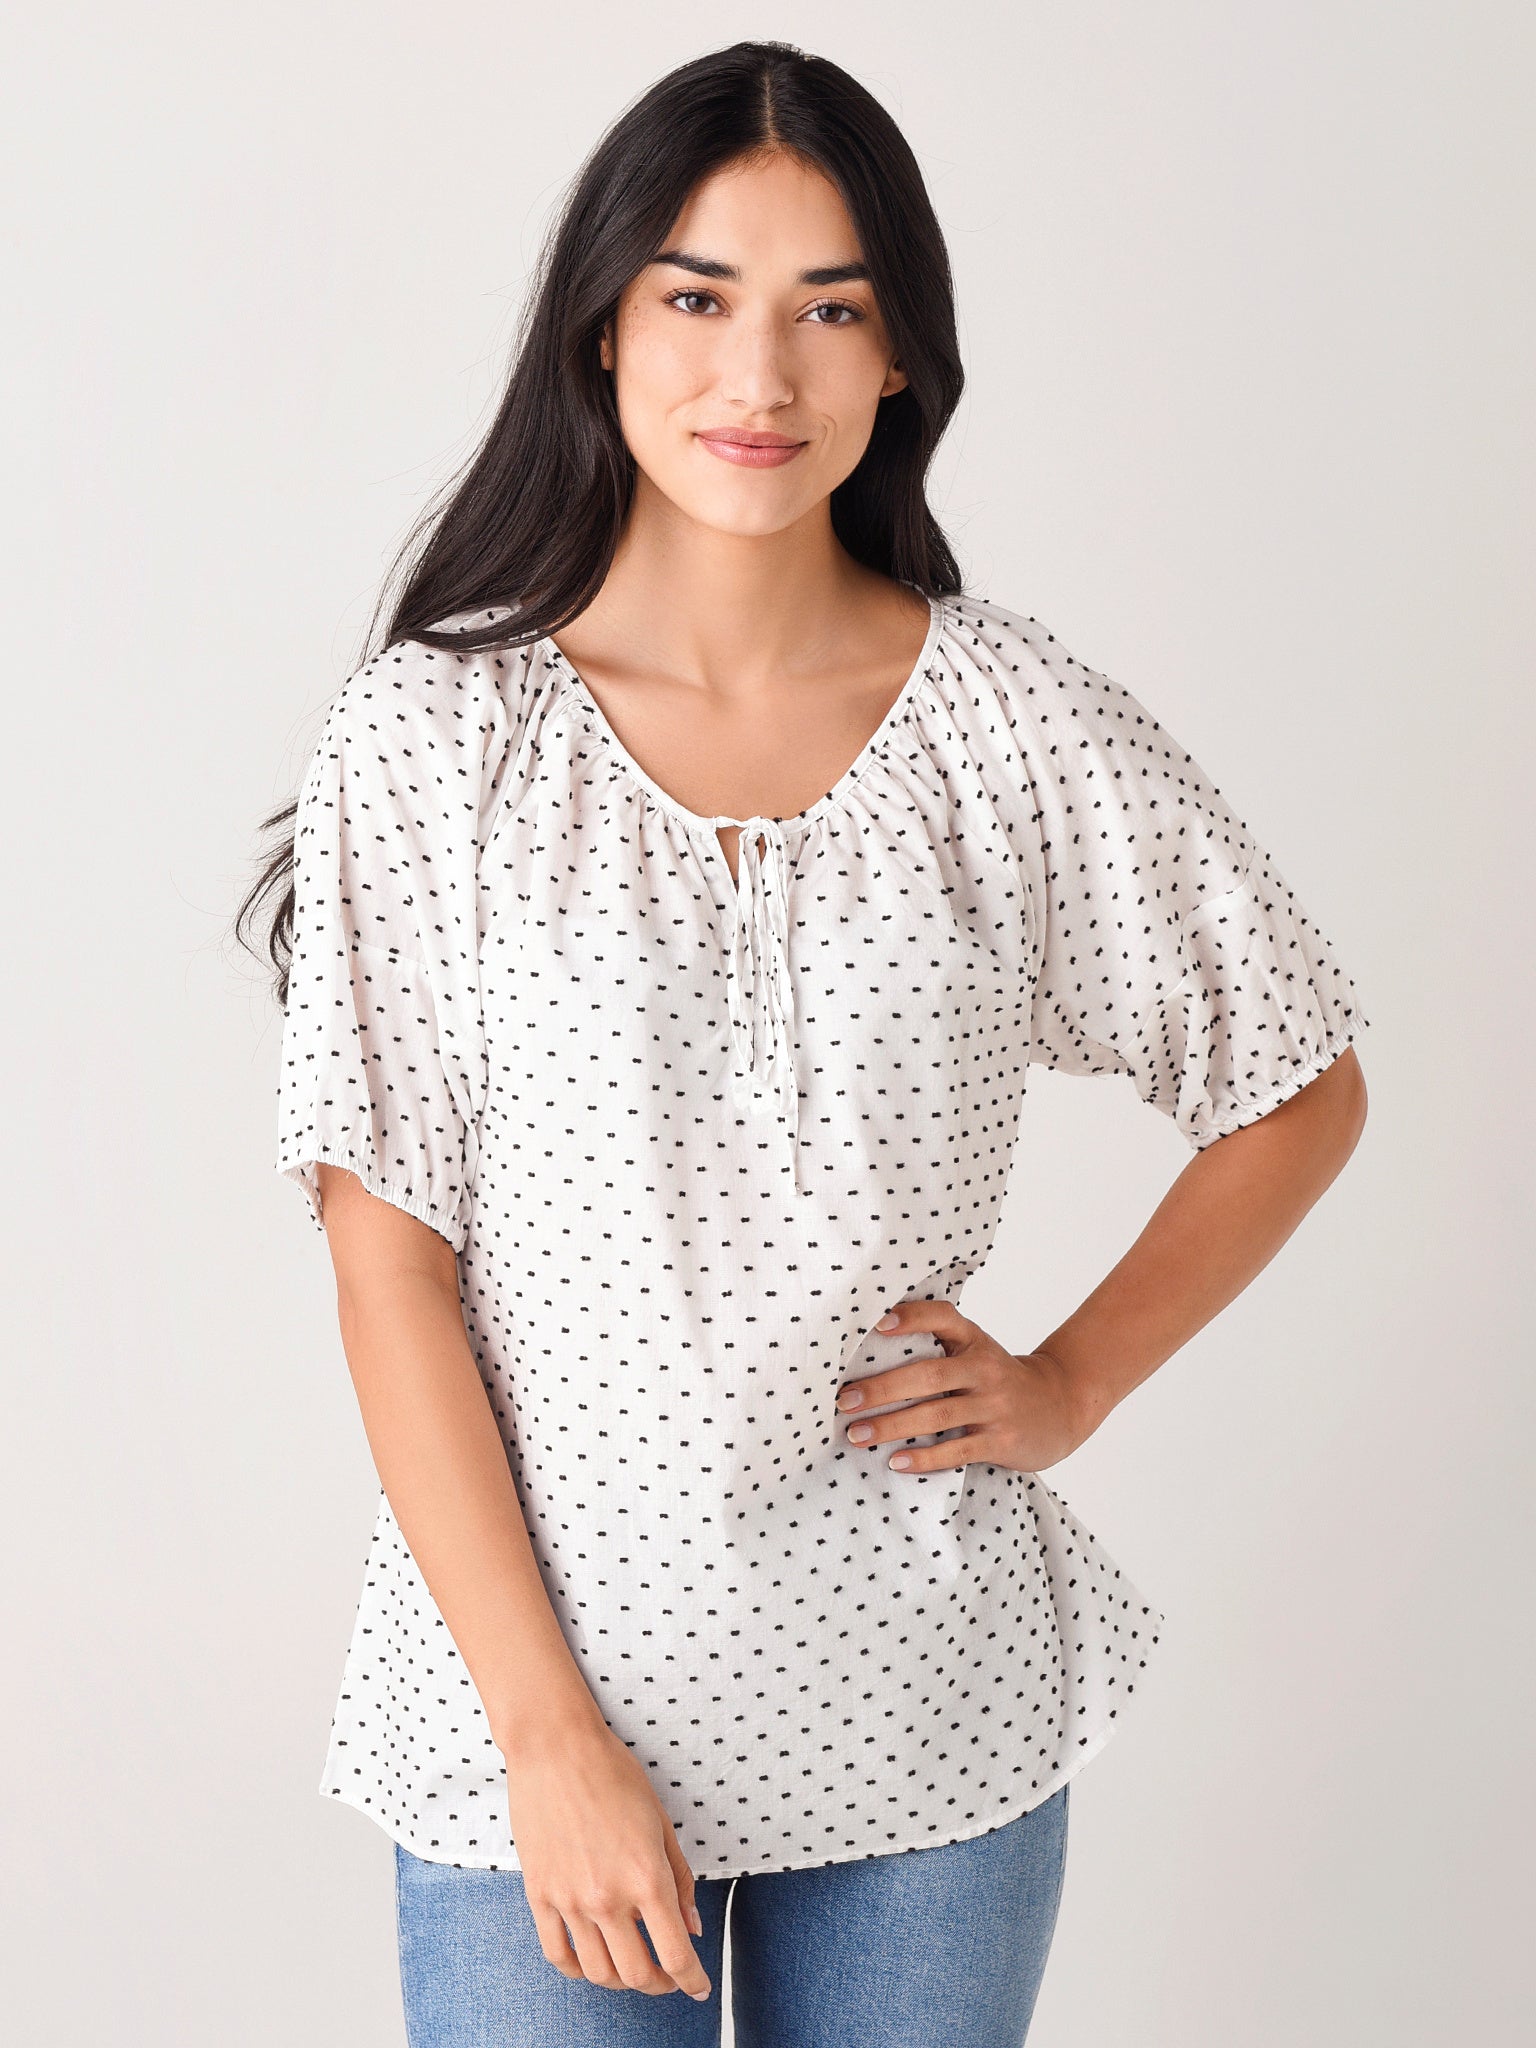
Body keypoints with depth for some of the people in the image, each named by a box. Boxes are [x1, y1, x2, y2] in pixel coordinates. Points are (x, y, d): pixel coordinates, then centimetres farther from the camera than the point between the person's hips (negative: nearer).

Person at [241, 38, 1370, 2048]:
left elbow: (1301, 1089, 9)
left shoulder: (1014, 724, -3)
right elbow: (387, 1262, -8)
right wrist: (551, 1735, -11)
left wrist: (1071, 1382, -1)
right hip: (539, 1680, -1)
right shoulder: (434, 732, -7)